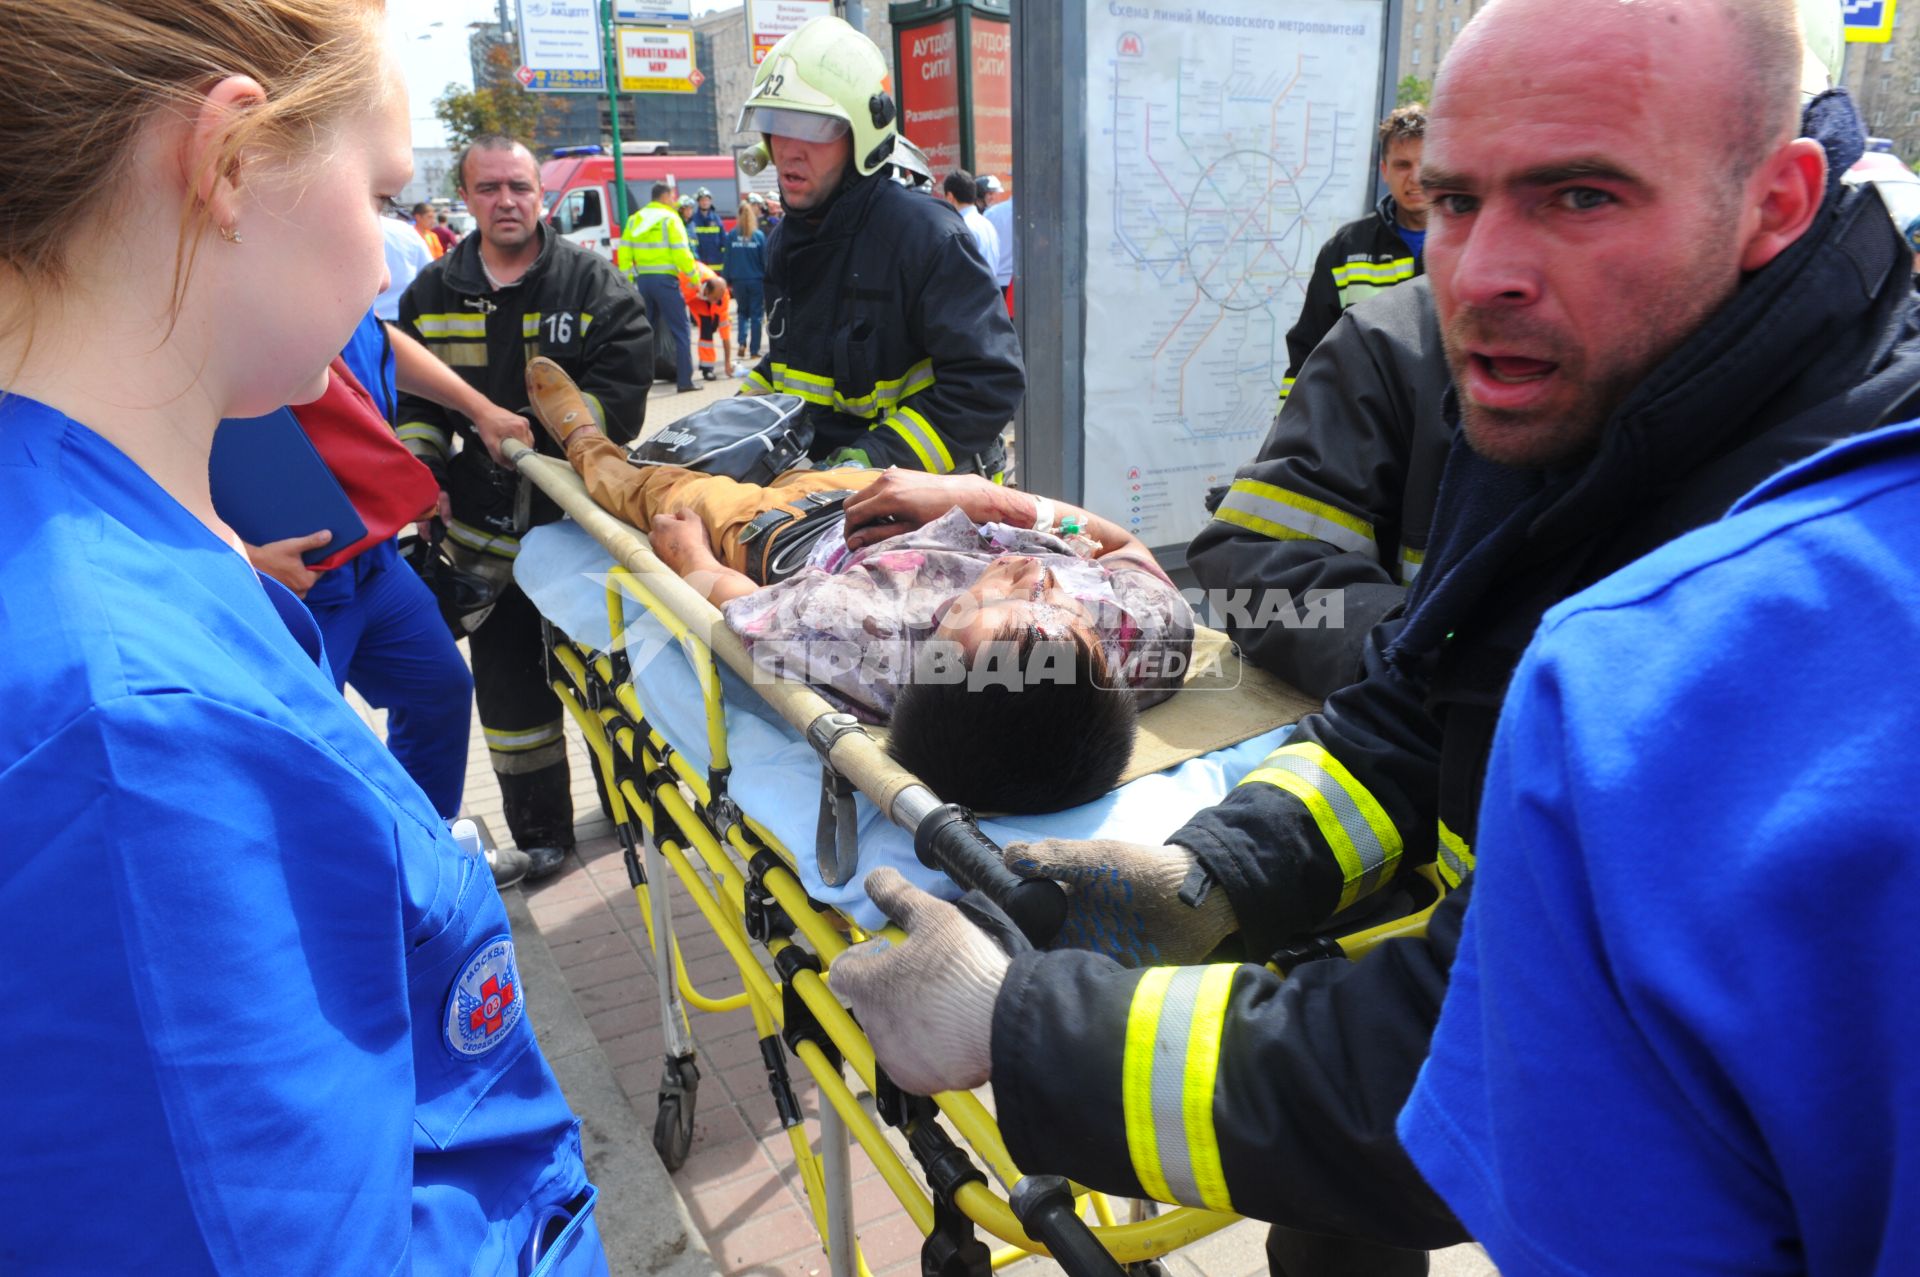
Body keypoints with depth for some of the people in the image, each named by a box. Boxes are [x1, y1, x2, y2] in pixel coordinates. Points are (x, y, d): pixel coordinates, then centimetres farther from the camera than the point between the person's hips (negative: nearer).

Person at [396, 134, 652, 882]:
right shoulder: (432, 295, 9)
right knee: (509, 681, 9)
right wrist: (420, 469, -5)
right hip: (485, 524, 3)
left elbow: (620, 394, -13)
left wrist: (534, 430, -22)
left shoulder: (593, 283, -2)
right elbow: (414, 401, 12)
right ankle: (539, 833, 24)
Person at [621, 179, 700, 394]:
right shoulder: (669, 219, -6)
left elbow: (624, 253, 10)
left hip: (642, 280, 6)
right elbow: (681, 254, -12)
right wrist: (695, 277, -2)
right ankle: (685, 380, -5)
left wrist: (627, 280, 14)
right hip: (665, 280, -6)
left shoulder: (634, 220, 12)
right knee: (680, 331, -1)